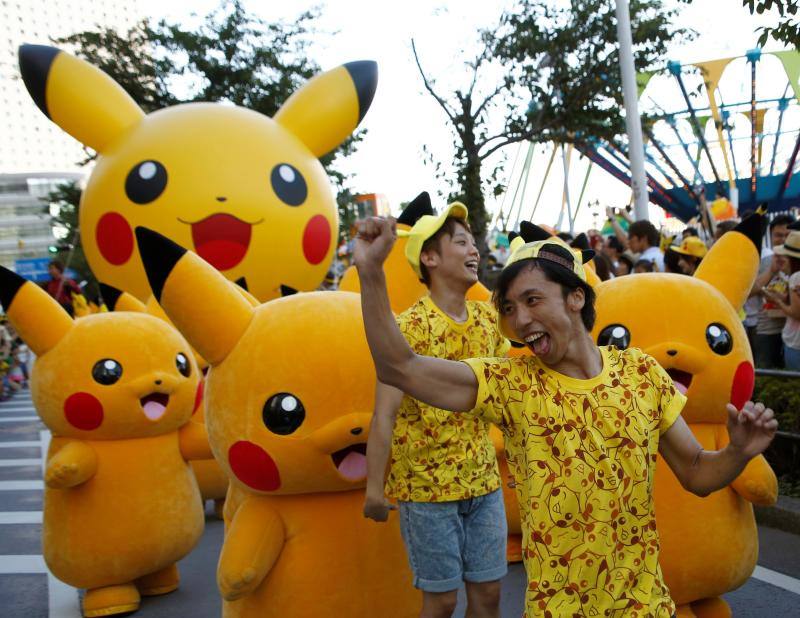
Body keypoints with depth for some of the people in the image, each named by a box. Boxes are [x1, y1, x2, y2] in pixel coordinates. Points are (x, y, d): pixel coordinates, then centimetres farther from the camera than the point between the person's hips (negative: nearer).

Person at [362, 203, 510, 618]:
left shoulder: (488, 319, 3)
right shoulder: (410, 327, -15)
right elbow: (384, 413, -19)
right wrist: (374, 487, -21)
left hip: (483, 480, 5)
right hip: (427, 486, -5)